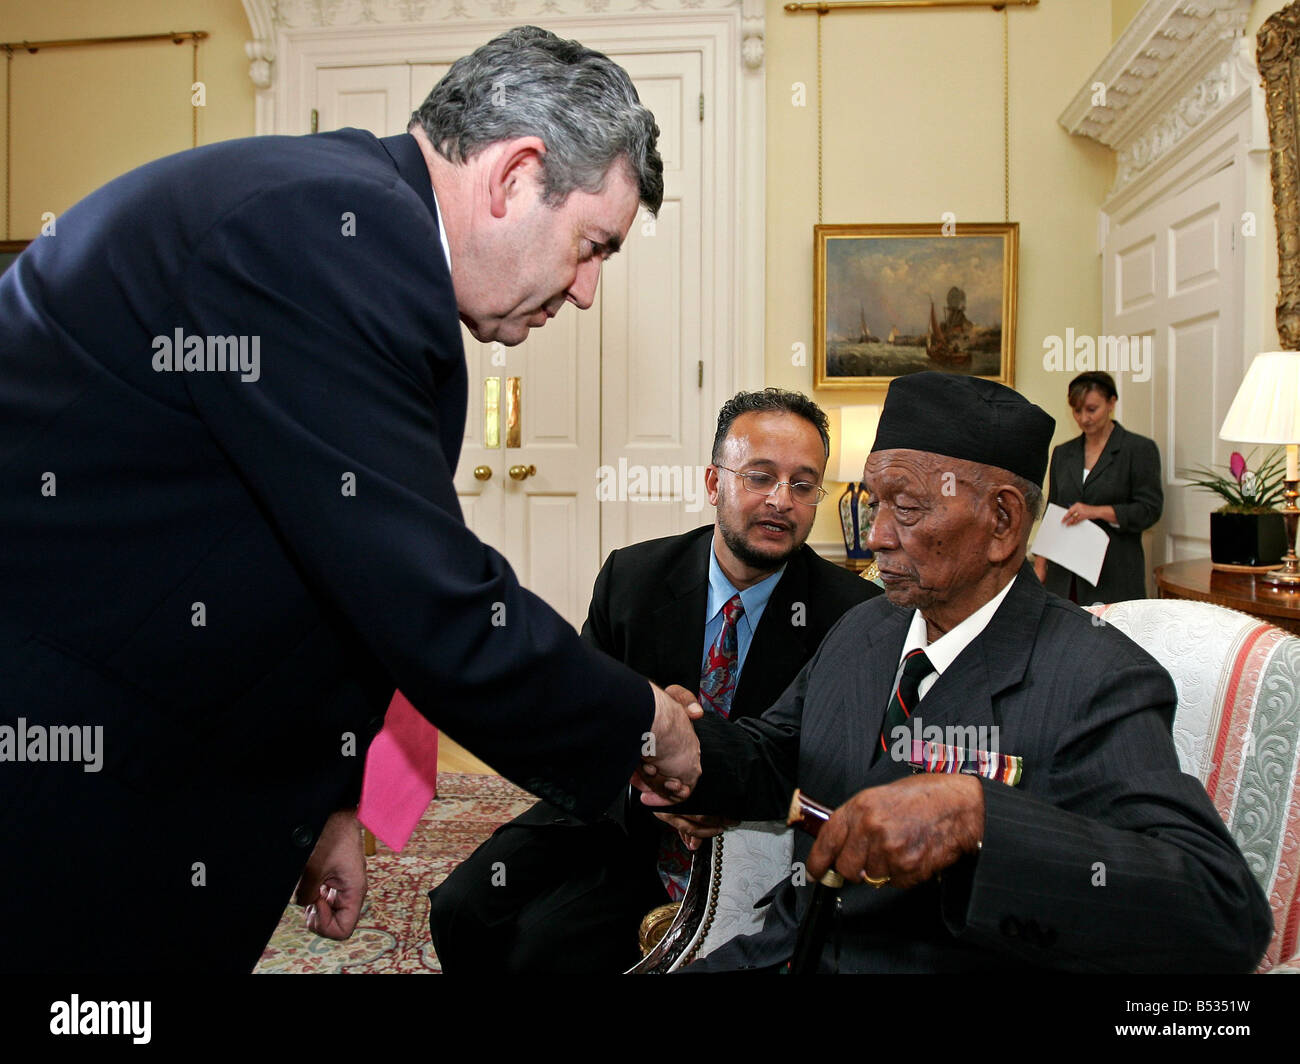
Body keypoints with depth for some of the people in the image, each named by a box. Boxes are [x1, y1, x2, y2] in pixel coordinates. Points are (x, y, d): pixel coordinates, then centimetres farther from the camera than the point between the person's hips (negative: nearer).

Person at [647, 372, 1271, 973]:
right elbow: (771, 764, 9)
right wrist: (691, 747, -12)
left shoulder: (1100, 685, -15)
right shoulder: (858, 633, 5)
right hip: (786, 953, 4)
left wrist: (972, 812, -34)